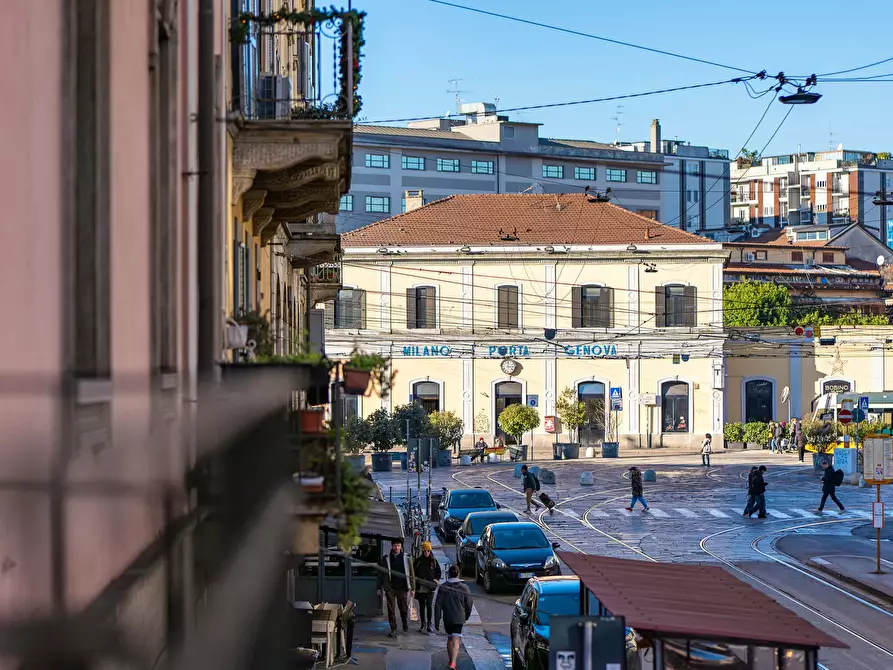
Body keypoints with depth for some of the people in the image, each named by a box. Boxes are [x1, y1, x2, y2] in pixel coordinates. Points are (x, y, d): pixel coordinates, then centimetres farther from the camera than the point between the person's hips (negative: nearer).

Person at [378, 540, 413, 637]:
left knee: (404, 609, 7)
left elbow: (410, 573, 4)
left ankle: (405, 625, 31)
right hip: (390, 588, 0)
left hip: (402, 588, 0)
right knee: (391, 609, 1)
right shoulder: (386, 559, 3)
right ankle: (393, 629, 8)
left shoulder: (406, 558, 3)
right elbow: (380, 573, 7)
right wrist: (379, 587, 4)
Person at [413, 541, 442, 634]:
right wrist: (415, 579, -6)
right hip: (420, 587, 1)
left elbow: (438, 572, 13)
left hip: (430, 588, -1)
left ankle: (429, 624, 1)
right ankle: (422, 624, 17)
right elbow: (413, 572, 11)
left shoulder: (434, 561, 5)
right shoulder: (417, 561, 5)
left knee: (429, 605, -7)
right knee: (422, 606, 8)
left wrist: (435, 580, -3)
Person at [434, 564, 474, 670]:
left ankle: (451, 661, 32)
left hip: (447, 618, 2)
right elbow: (469, 604, 2)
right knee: (456, 641, -8)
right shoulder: (463, 587, -4)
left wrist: (437, 620, -1)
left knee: (450, 639, 21)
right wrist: (466, 616, 19)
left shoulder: (443, 587, -3)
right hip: (459, 619, -2)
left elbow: (438, 605, -5)